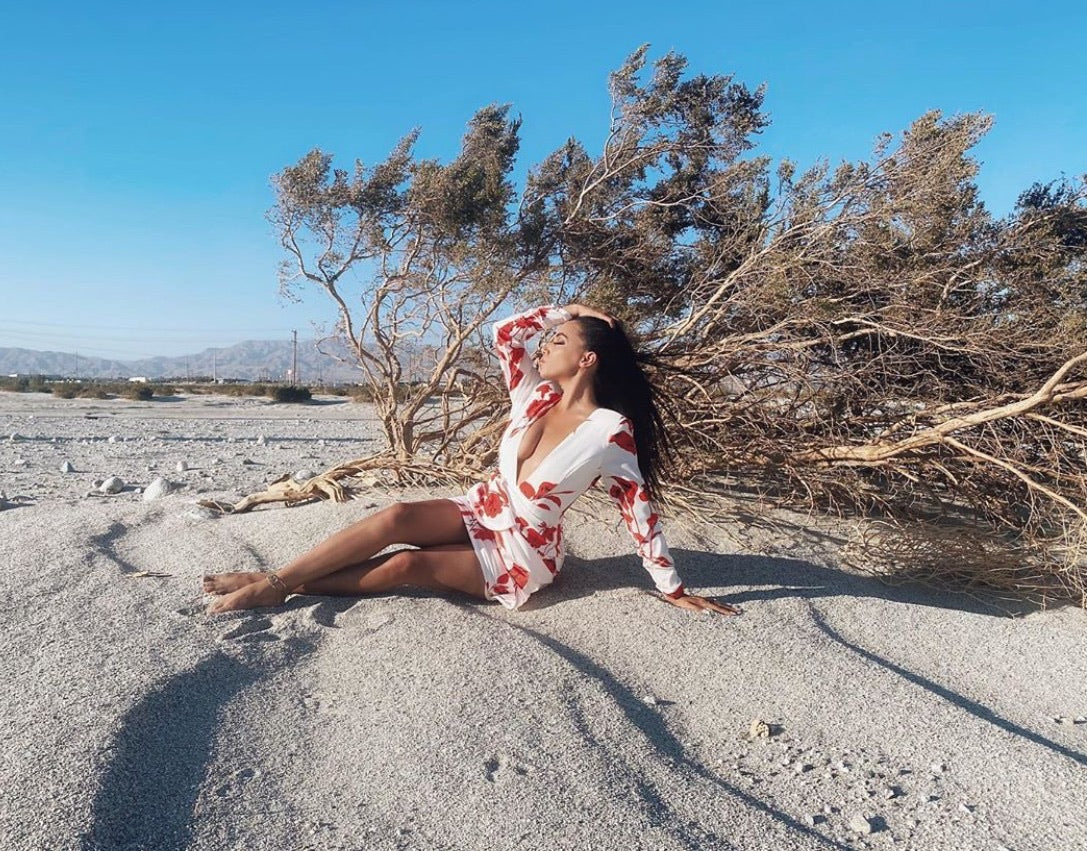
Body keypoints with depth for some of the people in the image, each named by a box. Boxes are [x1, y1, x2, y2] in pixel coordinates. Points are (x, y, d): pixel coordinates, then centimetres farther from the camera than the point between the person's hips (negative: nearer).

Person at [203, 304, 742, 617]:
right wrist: (568, 309, -2)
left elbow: (639, 509, -13)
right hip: (482, 512, 5)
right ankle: (272, 577, -16)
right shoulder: (536, 395, -1)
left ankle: (279, 587, -11)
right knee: (396, 516, -21)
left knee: (407, 565, -22)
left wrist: (673, 590, -9)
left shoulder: (611, 432, -18)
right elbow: (505, 332, -2)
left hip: (525, 552, -5)